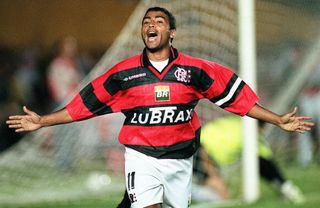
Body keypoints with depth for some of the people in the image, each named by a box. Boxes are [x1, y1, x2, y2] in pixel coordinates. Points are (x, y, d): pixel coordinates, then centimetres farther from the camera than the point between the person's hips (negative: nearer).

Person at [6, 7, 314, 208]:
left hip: (179, 159, 2)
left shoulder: (194, 70, -1)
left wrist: (279, 121, 0)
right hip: (141, 157, -2)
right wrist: (42, 121, 6)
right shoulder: (124, 72, -1)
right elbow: (87, 102, 7)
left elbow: (235, 95, 3)